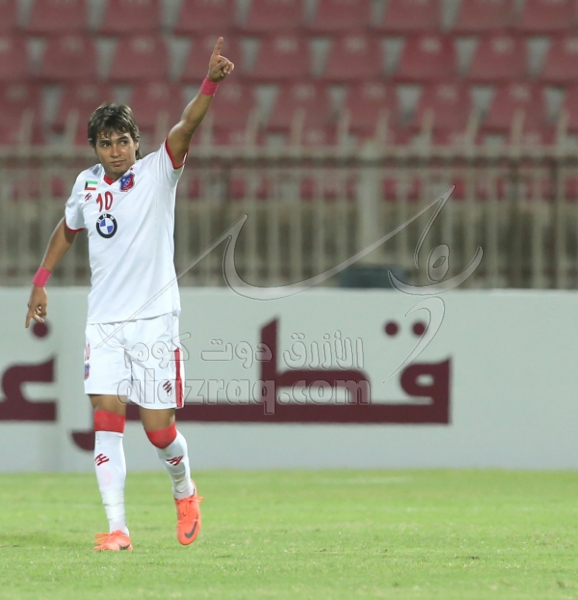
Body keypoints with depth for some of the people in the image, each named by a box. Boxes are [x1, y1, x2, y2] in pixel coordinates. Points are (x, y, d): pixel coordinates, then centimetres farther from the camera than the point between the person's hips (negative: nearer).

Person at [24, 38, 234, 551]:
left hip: (154, 320, -3)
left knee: (159, 429, -1)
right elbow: (67, 230, 27)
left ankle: (184, 491, 31)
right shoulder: (87, 183, 7)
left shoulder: (158, 172, -5)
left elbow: (186, 126, -23)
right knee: (107, 415, -11)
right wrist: (41, 281, 23)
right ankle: (117, 528, -12)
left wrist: (212, 83, -39)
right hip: (104, 322, 3)